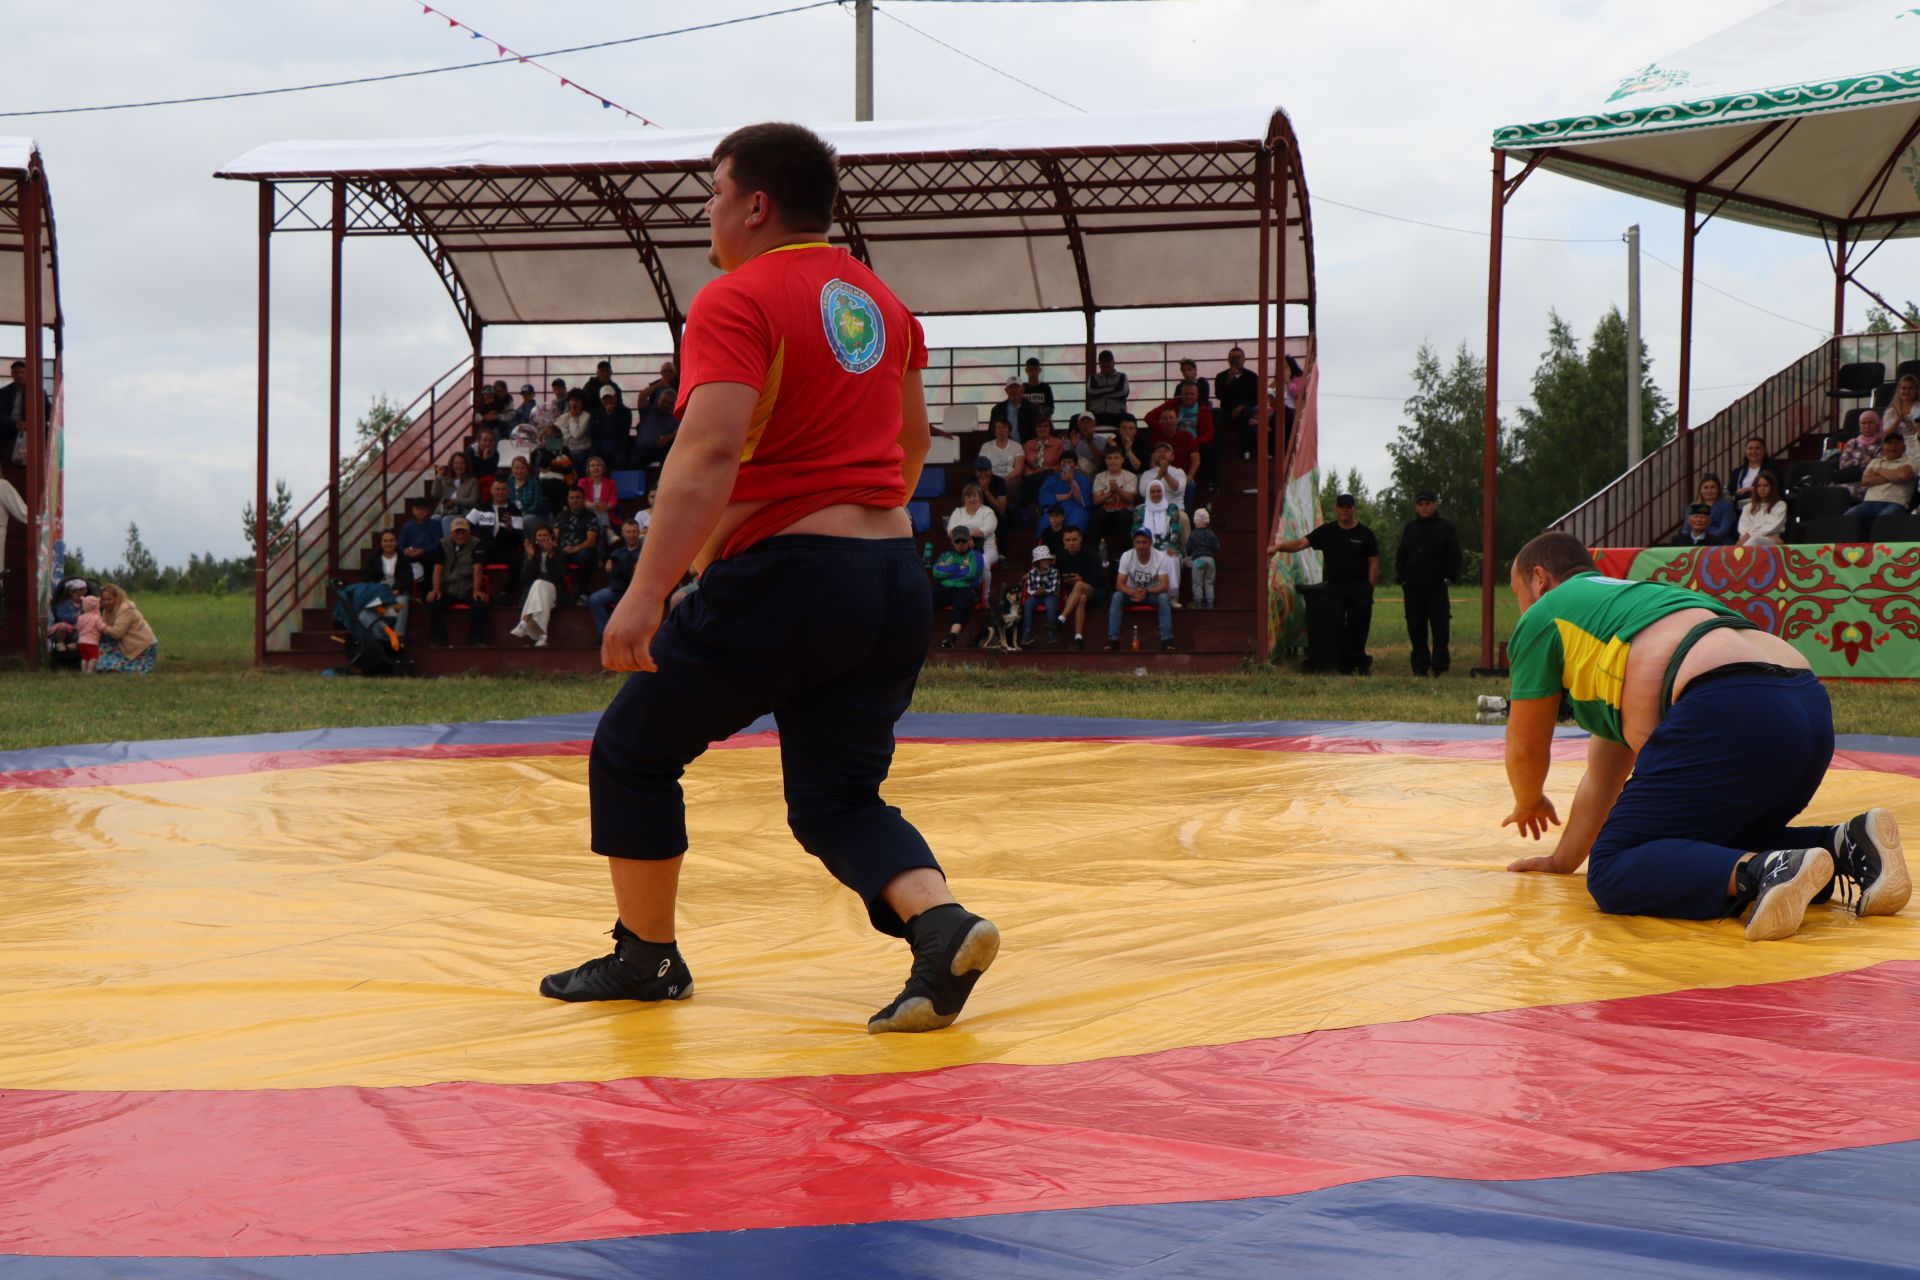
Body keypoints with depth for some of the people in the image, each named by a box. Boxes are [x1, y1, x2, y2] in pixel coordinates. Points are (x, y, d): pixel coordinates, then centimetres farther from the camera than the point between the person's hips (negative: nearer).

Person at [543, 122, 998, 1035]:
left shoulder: (736, 301, -9)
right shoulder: (878, 300, 14)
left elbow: (710, 452, -22)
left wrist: (646, 593, -26)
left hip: (782, 578, -7)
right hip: (895, 579, 7)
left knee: (631, 752, 14)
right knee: (836, 798, 12)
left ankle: (646, 955, 23)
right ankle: (939, 921, -13)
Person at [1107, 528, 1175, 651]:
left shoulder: (1161, 557, -18)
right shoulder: (1126, 557, -15)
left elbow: (1164, 586, -22)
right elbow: (1119, 584, -18)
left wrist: (1146, 591, -41)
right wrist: (1134, 592, -40)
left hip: (1153, 593, -1)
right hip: (1132, 593, 1)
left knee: (1164, 598, -33)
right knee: (1117, 596, -29)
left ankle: (1167, 639, -30)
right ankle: (1113, 639, -29)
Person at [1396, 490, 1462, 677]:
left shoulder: (1446, 527, 4)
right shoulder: (1409, 528, 16)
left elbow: (1454, 556, 2)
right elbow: (1401, 556, 18)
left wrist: (1449, 576, -8)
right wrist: (1401, 578, 7)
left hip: (1437, 587, -4)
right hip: (1413, 588, 4)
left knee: (1439, 628, -3)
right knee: (1416, 630, 4)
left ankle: (1439, 666, 3)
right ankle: (1420, 667, 11)